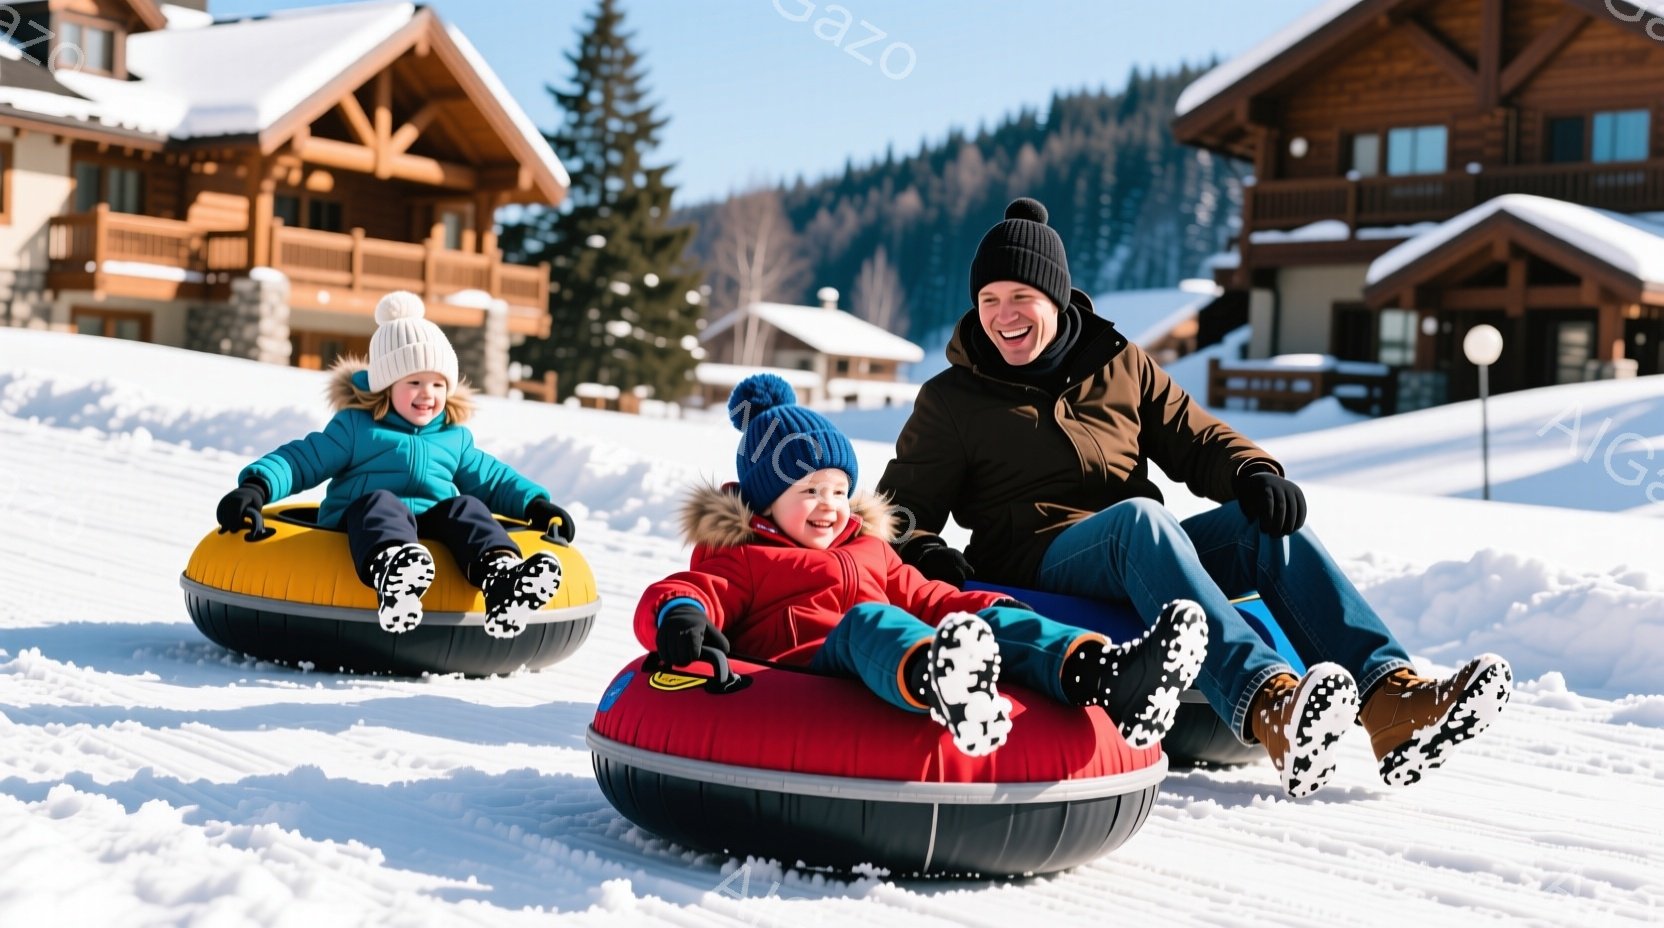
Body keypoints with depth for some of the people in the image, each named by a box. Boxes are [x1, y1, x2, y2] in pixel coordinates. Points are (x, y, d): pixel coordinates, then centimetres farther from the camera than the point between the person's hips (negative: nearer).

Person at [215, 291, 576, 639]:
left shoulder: (455, 438, 25)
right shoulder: (355, 426, 14)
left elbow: (492, 480, 32)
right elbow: (302, 459, 9)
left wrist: (535, 504, 17)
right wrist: (255, 487, -8)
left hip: (433, 530, 3)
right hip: (366, 528, -3)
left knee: (465, 508, -27)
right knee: (380, 503, -37)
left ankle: (500, 573, -59)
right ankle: (392, 573, -73)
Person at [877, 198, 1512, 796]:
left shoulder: (1120, 366, 17)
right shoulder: (951, 401, 8)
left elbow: (1196, 439, 15)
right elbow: (902, 506, 8)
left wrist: (1253, 474, -7)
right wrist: (925, 554, -14)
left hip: (1143, 559, 5)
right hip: (1037, 567, -4)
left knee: (1268, 521, -21)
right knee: (1138, 517, -36)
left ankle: (1389, 697, -35)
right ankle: (1265, 707, -57)